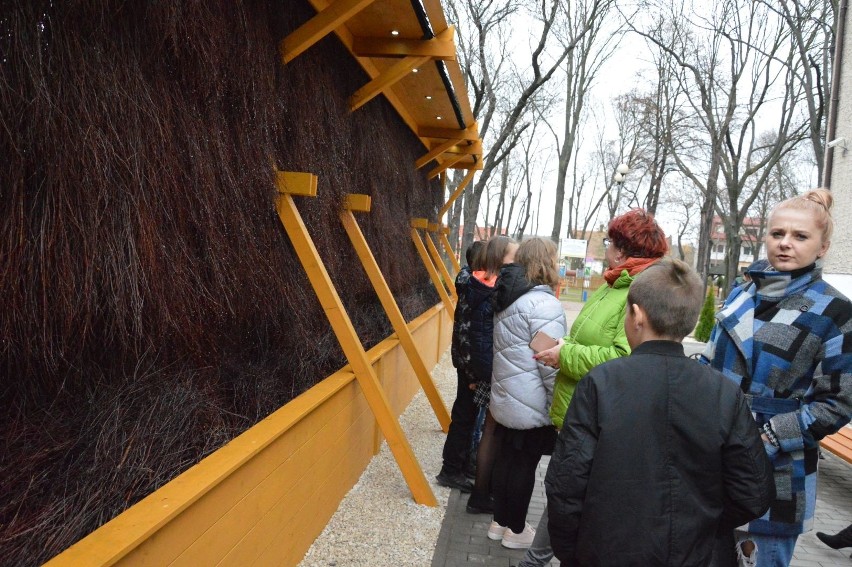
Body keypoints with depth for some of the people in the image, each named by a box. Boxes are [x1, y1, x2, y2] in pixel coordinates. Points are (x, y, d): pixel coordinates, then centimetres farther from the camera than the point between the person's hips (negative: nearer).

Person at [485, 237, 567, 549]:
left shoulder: (509, 297, 8)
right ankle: (515, 530, 23)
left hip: (505, 397, 8)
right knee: (524, 466, 7)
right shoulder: (543, 304, -20)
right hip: (531, 404, -8)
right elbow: (551, 364, -22)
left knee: (506, 461, 18)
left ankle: (500, 522, 32)